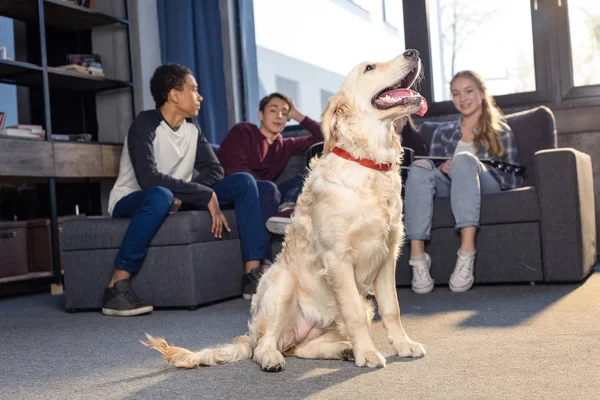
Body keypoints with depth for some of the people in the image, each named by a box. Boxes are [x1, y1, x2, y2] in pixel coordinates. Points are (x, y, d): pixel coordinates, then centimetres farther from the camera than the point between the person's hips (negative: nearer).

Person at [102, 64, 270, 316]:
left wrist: (182, 197, -21)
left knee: (243, 182, -9)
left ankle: (253, 273, -18)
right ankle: (117, 286, -35)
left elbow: (214, 170, -2)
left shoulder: (192, 127, 4)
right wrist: (207, 196, -30)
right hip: (131, 201, -6)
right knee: (161, 196, -43)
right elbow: (148, 178, -30)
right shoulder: (146, 124, -17)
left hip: (179, 201, 6)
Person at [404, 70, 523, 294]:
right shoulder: (443, 132, 26)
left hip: (487, 188, -2)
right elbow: (431, 173, 17)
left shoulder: (500, 131, 18)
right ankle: (417, 258, -43)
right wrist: (442, 169, -7)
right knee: (420, 166, -29)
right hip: (448, 187, 2)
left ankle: (467, 254, -47)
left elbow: (513, 180, 6)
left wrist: (467, 167, -9)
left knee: (464, 159, -34)